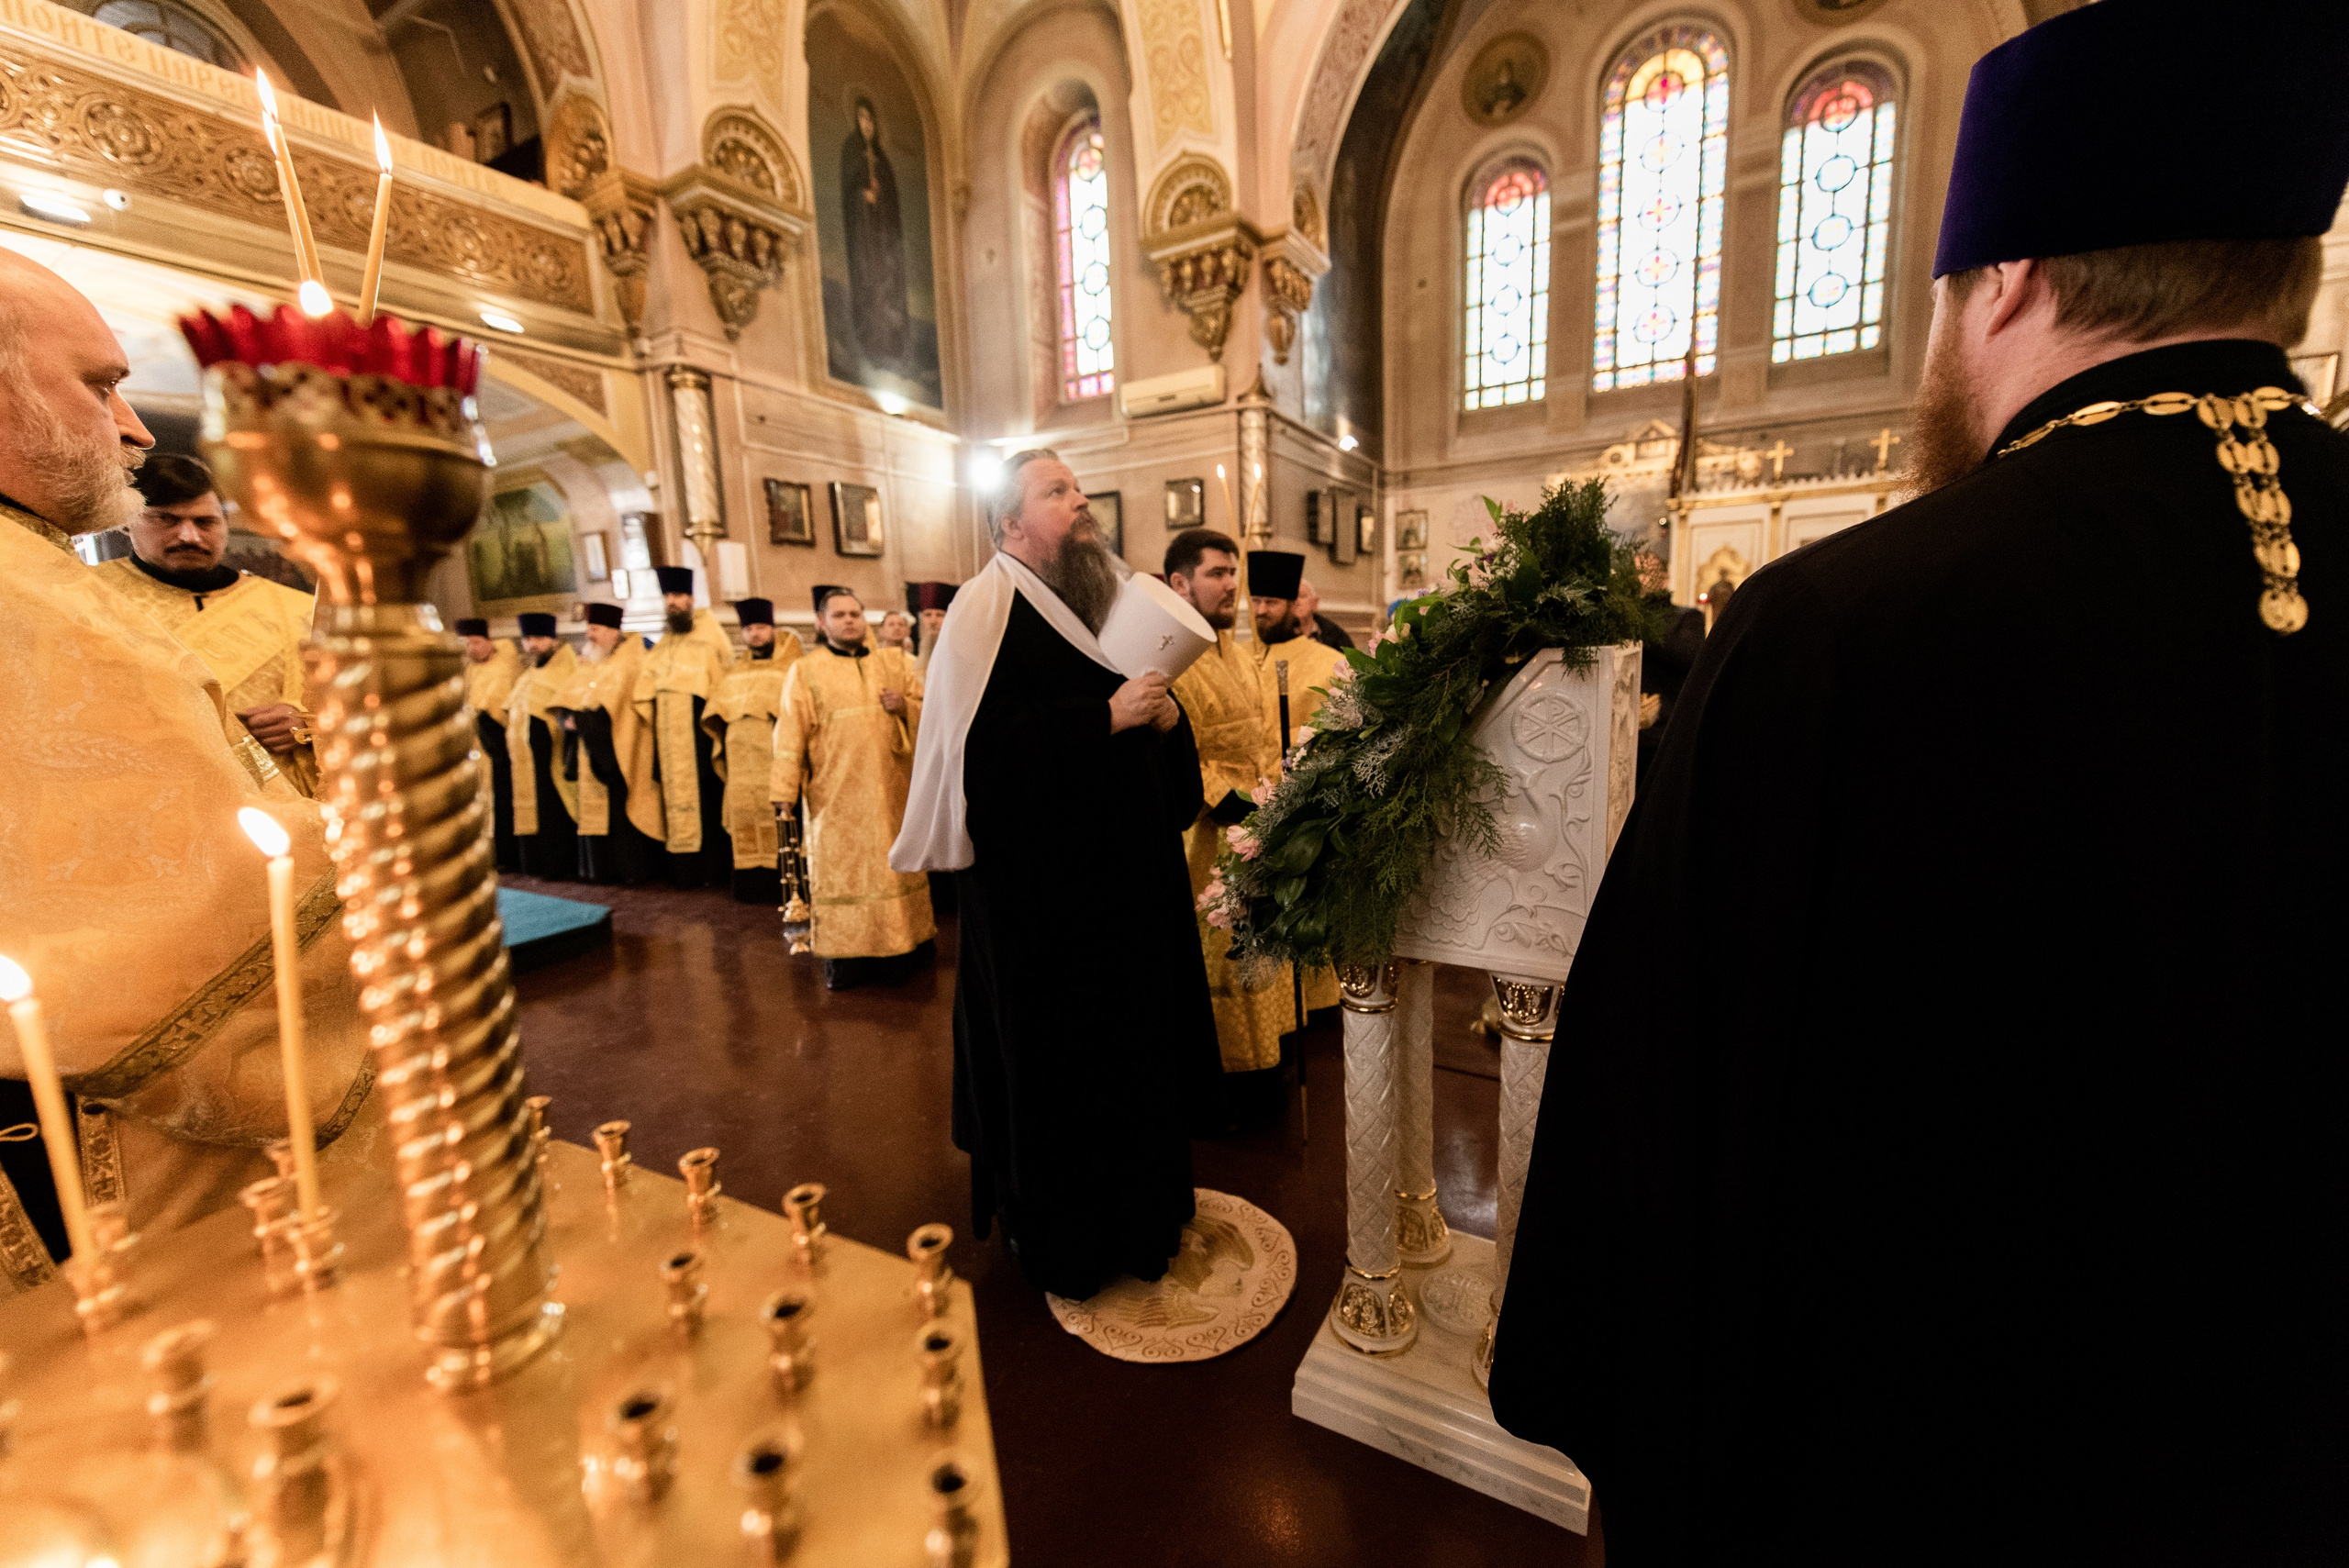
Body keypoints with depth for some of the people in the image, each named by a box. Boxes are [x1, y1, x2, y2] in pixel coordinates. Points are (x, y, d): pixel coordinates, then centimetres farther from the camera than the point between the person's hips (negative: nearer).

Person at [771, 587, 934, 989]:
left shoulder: (895, 663, 9)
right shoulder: (805, 672, 3)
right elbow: (790, 736, -2)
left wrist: (905, 707, -12)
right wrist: (784, 792, -7)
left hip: (892, 790, 3)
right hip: (837, 795, -3)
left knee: (895, 863, 8)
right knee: (841, 870, 1)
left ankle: (900, 948, 19)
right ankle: (844, 956, 9)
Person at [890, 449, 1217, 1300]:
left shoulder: (1105, 599, 14)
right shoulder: (989, 609, -10)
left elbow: (1150, 725, 18)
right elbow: (982, 744, -23)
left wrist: (1166, 714, -4)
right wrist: (1106, 717, -23)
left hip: (1124, 875, 8)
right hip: (1038, 888, -7)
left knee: (1135, 1047, 16)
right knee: (1051, 1065, 6)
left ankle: (1138, 1215, 38)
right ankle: (1056, 1241, 29)